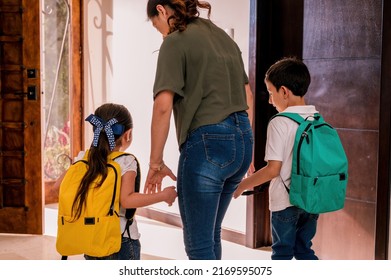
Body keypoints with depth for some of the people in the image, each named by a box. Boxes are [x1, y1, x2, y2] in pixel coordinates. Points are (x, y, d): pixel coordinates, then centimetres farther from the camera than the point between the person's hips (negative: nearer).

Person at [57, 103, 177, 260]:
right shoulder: (126, 162, -12)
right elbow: (126, 200, -21)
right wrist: (163, 196, -15)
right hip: (121, 238, -5)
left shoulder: (82, 159, 3)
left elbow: (59, 187, 5)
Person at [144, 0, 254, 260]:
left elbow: (163, 106, -14)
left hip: (206, 143, -8)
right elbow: (248, 97, 20)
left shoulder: (176, 42, -6)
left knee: (198, 242, 3)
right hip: (241, 139, 8)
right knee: (210, 233, 22)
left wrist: (156, 162, -8)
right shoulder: (223, 36, 18)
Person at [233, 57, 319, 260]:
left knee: (282, 253, 8)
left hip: (285, 201, -5)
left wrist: (243, 185, -6)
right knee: (304, 250, 18)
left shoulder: (279, 124, -16)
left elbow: (273, 169, -18)